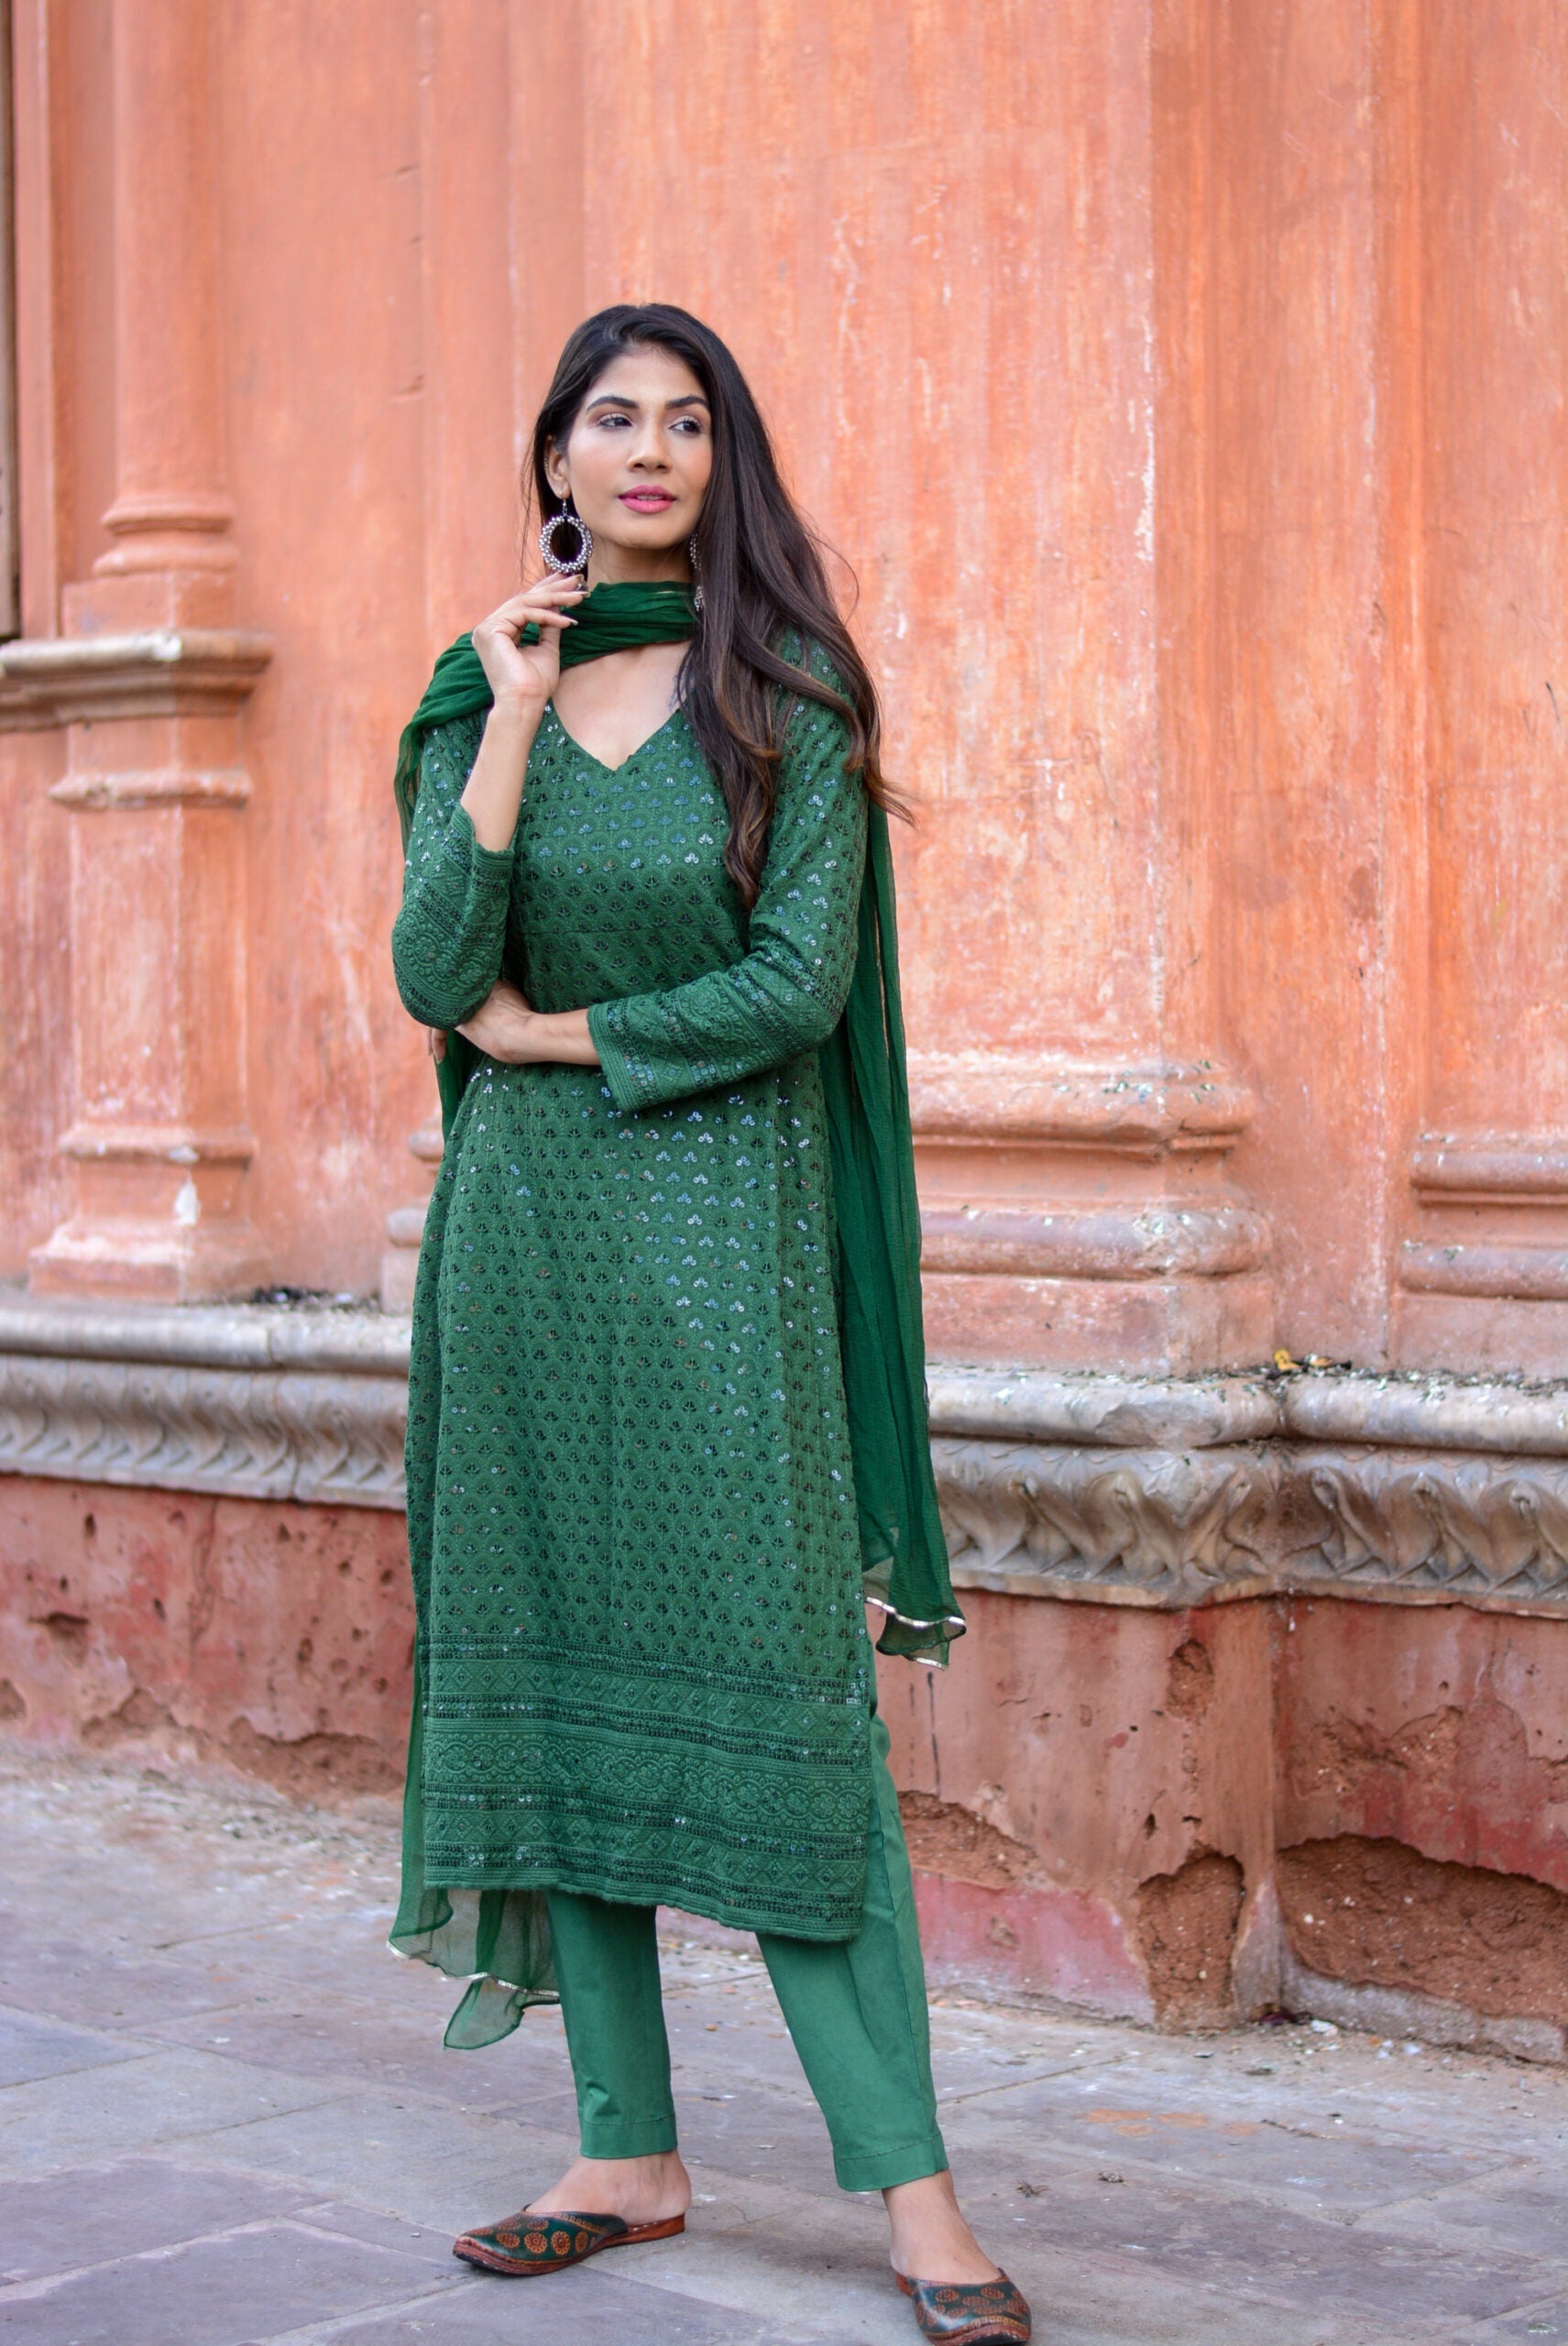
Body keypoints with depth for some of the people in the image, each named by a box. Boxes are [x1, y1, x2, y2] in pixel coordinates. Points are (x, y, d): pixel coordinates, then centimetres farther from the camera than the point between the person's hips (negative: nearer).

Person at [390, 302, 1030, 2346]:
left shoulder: (786, 694, -1)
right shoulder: (478, 691, 7)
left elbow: (798, 983, -11)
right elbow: (434, 978, -5)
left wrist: (553, 1033, -5)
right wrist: (517, 718, -9)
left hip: (723, 1230, -4)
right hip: (526, 1238, 4)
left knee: (777, 1680, -8)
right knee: (552, 1662, 6)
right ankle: (631, 2155, 17)